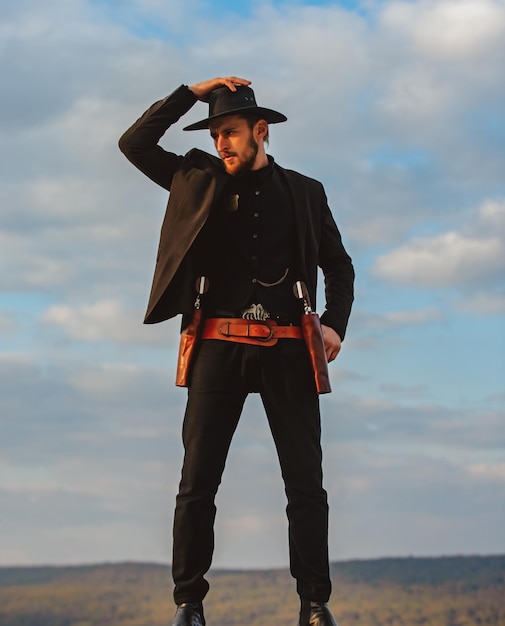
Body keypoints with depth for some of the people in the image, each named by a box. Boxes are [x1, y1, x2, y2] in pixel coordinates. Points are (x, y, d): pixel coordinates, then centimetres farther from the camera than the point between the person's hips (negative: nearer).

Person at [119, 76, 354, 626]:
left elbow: (339, 265, 18)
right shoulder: (200, 182, 13)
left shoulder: (304, 193, 12)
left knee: (306, 483, -2)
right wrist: (191, 93, 4)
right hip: (220, 347, 0)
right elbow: (134, 143, 9)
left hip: (286, 350, 0)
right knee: (197, 480, -4)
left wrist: (335, 323, 1)